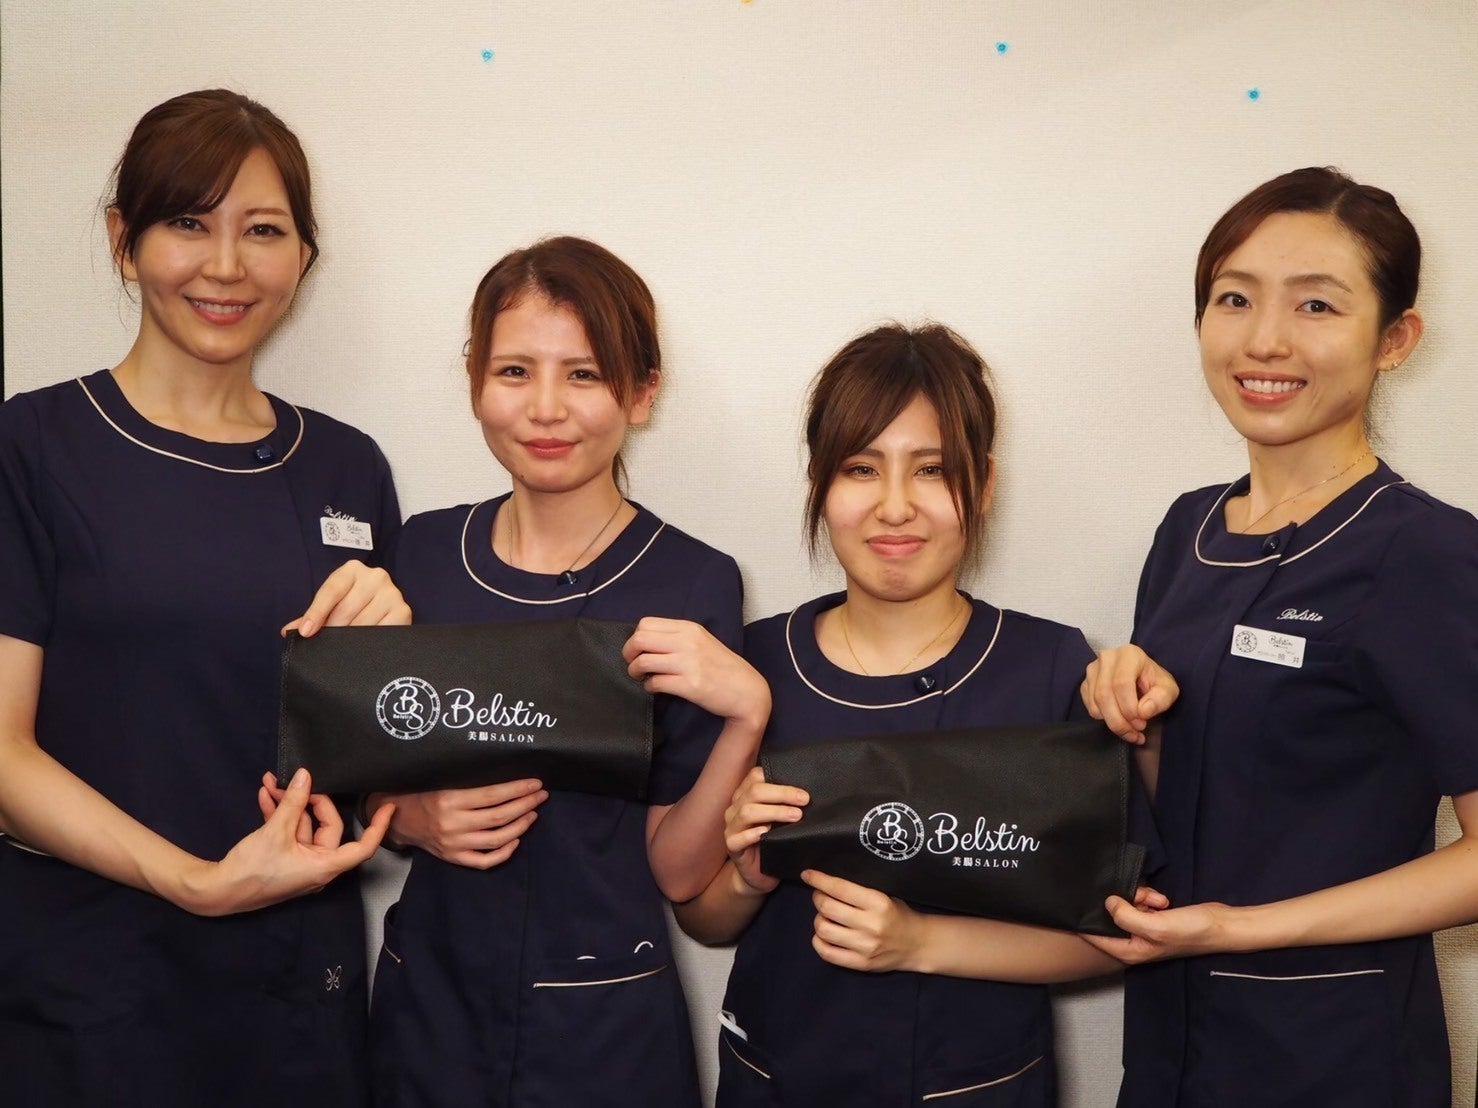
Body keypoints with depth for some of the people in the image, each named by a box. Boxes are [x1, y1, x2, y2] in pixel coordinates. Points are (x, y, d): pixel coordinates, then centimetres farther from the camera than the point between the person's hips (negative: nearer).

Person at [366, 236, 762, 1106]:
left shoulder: (692, 584, -13)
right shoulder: (424, 554, -3)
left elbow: (677, 870, -10)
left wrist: (745, 716, -24)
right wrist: (415, 819, -10)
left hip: (604, 1023, -3)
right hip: (429, 1003, 3)